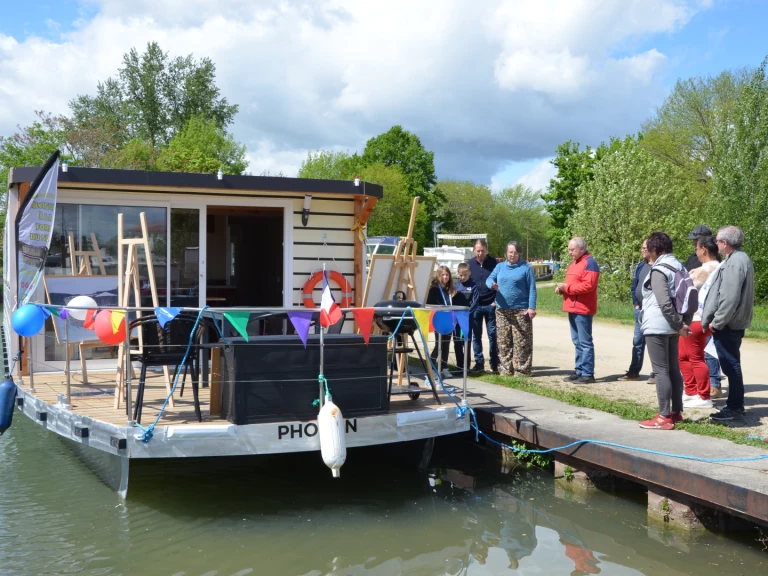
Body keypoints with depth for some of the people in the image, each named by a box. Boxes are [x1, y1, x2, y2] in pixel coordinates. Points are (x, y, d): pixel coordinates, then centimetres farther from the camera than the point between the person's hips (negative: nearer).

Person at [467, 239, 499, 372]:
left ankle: (494, 363, 9)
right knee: (476, 335, 4)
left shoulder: (494, 263, -2)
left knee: (493, 334, 2)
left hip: (490, 305, -2)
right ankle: (479, 362, 12)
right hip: (475, 306, 2)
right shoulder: (469, 264, 5)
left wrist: (496, 301, -7)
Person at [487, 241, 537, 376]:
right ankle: (505, 369, 12)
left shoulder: (526, 268, 1)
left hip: (521, 310, -4)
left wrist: (532, 307, -10)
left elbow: (532, 289, -2)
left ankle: (522, 369, 1)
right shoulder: (500, 266, 13)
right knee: (503, 342, 6)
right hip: (502, 310, 4)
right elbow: (489, 279, 5)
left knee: (521, 342, -3)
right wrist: (492, 284, -20)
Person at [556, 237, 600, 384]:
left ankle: (588, 374, -4)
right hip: (572, 308, 10)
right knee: (577, 342, 12)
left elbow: (588, 285, -21)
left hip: (583, 309, -10)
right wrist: (561, 288, 4)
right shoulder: (573, 264, 21)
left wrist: (566, 287, -16)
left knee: (585, 342, -7)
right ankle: (579, 371, 18)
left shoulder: (589, 263, -10)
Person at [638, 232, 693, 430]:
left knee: (661, 370, -7)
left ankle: (664, 417, -7)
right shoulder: (679, 267, 14)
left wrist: (678, 324, -18)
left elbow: (664, 302, -24)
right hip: (672, 327, 9)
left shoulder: (659, 270, -15)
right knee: (673, 369, 14)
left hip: (658, 326, -9)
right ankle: (676, 412, 20)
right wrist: (685, 322, 8)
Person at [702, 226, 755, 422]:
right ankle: (735, 406, 22)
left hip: (727, 325, -10)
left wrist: (717, 322, -17)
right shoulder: (740, 258, 15)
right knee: (731, 365, 15)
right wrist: (716, 320, 19)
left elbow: (730, 298, -24)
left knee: (730, 365, -5)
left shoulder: (735, 262, -18)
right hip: (733, 323, 10)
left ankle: (735, 408, 1)